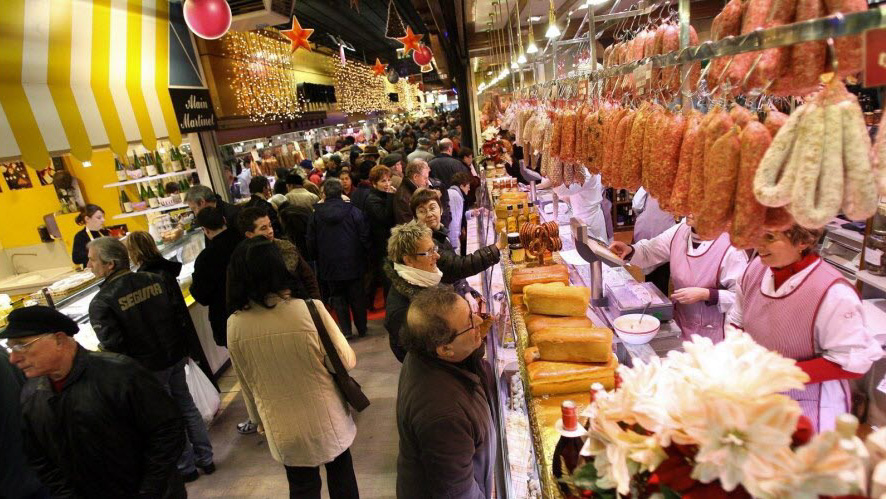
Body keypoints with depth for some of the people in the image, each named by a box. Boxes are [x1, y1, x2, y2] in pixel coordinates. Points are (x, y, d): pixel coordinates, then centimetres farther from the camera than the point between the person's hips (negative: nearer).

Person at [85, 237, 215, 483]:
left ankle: (186, 467, 30)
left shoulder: (101, 303, -19)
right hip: (176, 357, 5)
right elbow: (183, 317, 0)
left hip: (147, 369, -5)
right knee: (186, 405, 20)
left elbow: (113, 346, -19)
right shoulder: (157, 280, -5)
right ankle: (205, 459, 32)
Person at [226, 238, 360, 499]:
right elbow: (347, 361, -14)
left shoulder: (235, 325, -15)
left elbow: (247, 383, 0)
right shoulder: (309, 309, -25)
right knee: (341, 476, 26)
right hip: (326, 419, -2)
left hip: (283, 429, 2)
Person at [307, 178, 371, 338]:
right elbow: (364, 237, -6)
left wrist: (318, 259, 17)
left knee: (338, 298, 11)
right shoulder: (354, 211, -9)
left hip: (329, 265, 0)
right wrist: (364, 257, 8)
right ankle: (362, 329, 21)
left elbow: (311, 243, 3)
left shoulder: (316, 215, -4)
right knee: (357, 296, 11)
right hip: (353, 263, 0)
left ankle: (346, 331, 11)